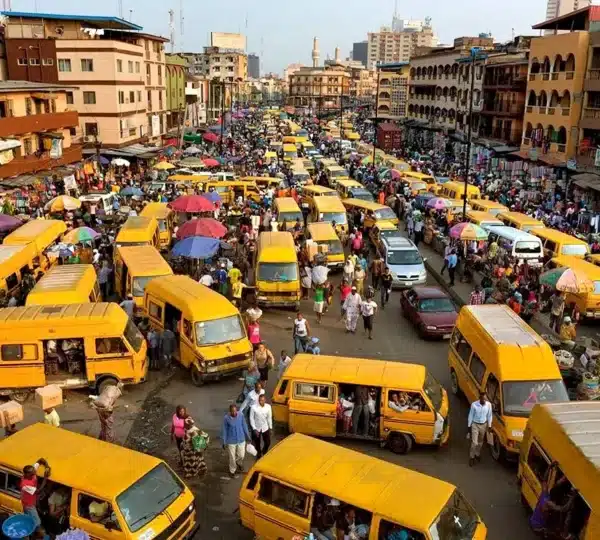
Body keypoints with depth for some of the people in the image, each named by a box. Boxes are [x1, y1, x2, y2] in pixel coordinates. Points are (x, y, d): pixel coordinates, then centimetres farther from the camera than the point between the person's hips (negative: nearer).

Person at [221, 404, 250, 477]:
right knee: (232, 457, 10)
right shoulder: (226, 418, -19)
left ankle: (239, 463, 48)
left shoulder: (241, 416, -13)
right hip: (231, 441, -2)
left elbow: (245, 427, 1)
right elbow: (224, 430, -10)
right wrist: (224, 442, -6)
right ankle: (232, 470, 35)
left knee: (241, 455, 14)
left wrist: (248, 437, 9)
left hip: (241, 440, 2)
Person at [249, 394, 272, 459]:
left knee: (268, 443, 11)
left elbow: (269, 418, 1)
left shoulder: (268, 407, -12)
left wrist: (270, 427, 6)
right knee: (257, 444, 13)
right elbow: (251, 418, -12)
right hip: (257, 428, -2)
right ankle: (259, 456, 39)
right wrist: (254, 429, -14)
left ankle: (264, 453, 44)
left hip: (265, 428, 2)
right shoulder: (254, 407, -21)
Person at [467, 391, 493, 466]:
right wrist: (469, 426, -4)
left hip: (483, 425, 3)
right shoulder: (474, 404, -21)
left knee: (480, 442, 20)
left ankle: (477, 454, 42)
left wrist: (489, 426, 4)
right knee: (474, 442, -4)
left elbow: (489, 416, 0)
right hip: (475, 425, -3)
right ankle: (472, 457, 14)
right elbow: (471, 415, -9)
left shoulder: (489, 404, -14)